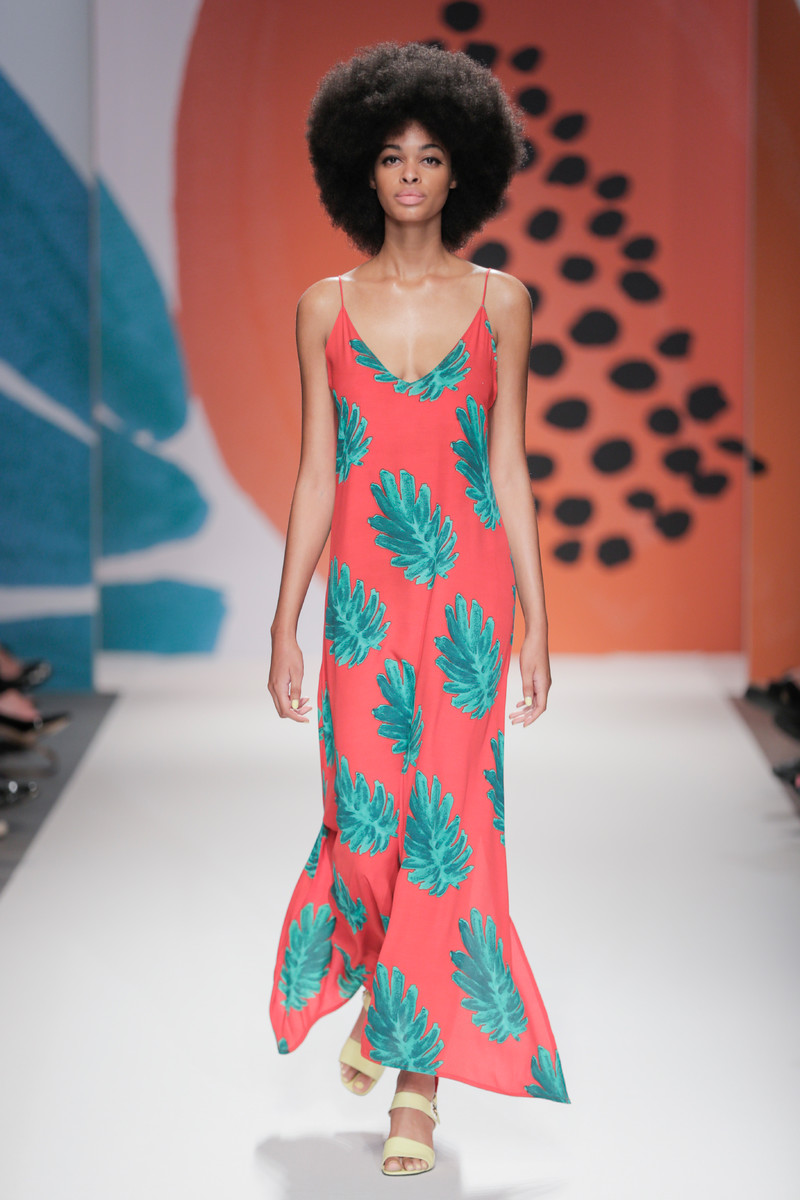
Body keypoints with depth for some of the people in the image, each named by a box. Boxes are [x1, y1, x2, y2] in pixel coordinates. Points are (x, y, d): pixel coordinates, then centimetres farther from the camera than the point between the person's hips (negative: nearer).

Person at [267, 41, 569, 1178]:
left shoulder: (499, 301, 5)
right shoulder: (326, 308, 6)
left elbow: (509, 465, 5)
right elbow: (315, 475, 6)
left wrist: (536, 620, 1)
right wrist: (285, 625, 2)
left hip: (468, 586, -1)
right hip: (364, 593, 1)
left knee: (448, 818, -3)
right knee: (367, 819, -1)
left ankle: (420, 1076, 7)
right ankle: (381, 990, 33)